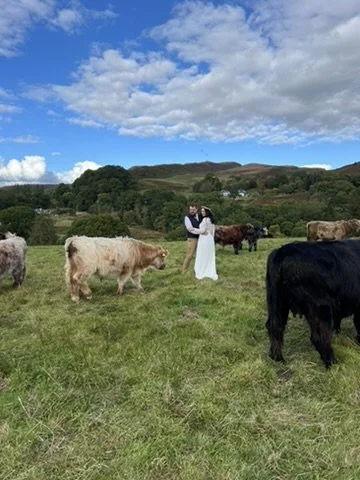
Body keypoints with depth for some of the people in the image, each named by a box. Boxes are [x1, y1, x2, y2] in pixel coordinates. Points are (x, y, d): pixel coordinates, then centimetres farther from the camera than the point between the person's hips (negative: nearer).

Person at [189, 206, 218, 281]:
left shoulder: (205, 219, -15)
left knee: (202, 257, 0)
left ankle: (201, 274, 6)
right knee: (210, 257, 11)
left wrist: (193, 229, -9)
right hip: (210, 239, 8)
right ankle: (211, 273, 13)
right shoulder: (211, 220, 11)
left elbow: (202, 230, -18)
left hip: (204, 239, -8)